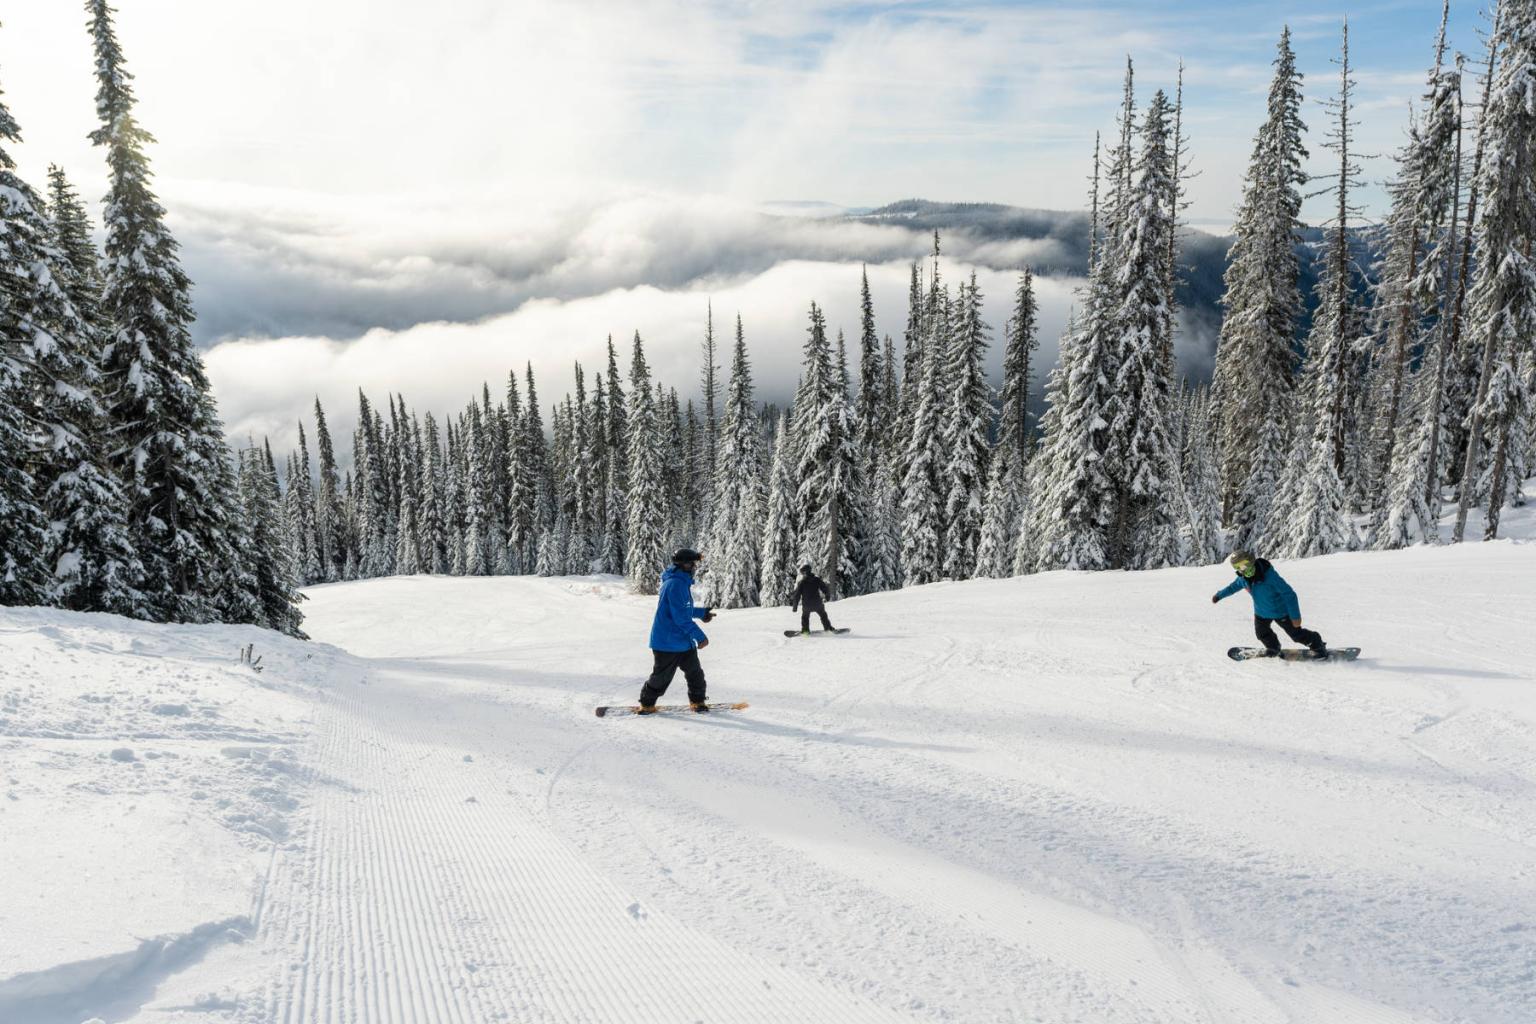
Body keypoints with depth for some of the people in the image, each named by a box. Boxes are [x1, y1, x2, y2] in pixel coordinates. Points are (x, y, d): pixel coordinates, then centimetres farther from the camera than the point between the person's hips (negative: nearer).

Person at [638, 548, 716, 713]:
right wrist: (700, 636, -21)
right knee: (662, 676, 4)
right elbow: (681, 617, -25)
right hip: (668, 642, -10)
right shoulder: (676, 584, -22)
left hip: (684, 641, 10)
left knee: (695, 672, 11)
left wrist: (703, 613, 24)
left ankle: (697, 701, 24)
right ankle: (646, 704, 20)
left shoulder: (681, 582, 11)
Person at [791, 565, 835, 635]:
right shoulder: (817, 579, 0)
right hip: (817, 603, 1)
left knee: (805, 616, 24)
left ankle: (805, 630, 13)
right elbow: (825, 588, 3)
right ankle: (828, 628, 15)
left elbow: (797, 595, -3)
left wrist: (794, 606, 3)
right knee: (823, 615, 22)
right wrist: (827, 595, 24)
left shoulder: (802, 582, -3)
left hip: (806, 605, -1)